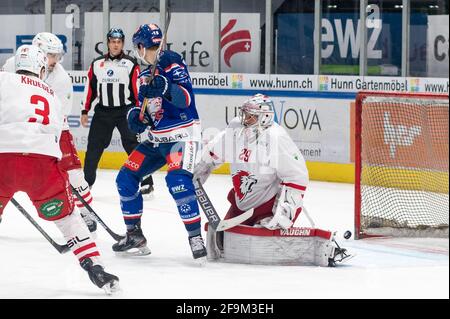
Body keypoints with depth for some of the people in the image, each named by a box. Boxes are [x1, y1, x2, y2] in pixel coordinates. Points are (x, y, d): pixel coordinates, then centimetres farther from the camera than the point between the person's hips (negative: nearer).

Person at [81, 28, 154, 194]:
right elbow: (90, 88, 13)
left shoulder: (130, 64, -1)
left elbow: (138, 90, -2)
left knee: (134, 146, -8)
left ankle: (146, 182, -4)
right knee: (93, 147, 4)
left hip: (125, 111, -3)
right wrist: (85, 111, 10)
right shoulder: (97, 64, 9)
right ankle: (86, 182, 16)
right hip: (102, 111, 3)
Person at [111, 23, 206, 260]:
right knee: (126, 178, 5)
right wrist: (137, 116, -3)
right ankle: (135, 236, 15)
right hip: (157, 139, 9)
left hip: (181, 136, -9)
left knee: (178, 181, -29)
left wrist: (165, 87, -41)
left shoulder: (171, 63, -12)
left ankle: (195, 237, -25)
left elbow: (186, 99, -24)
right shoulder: (146, 74, 14)